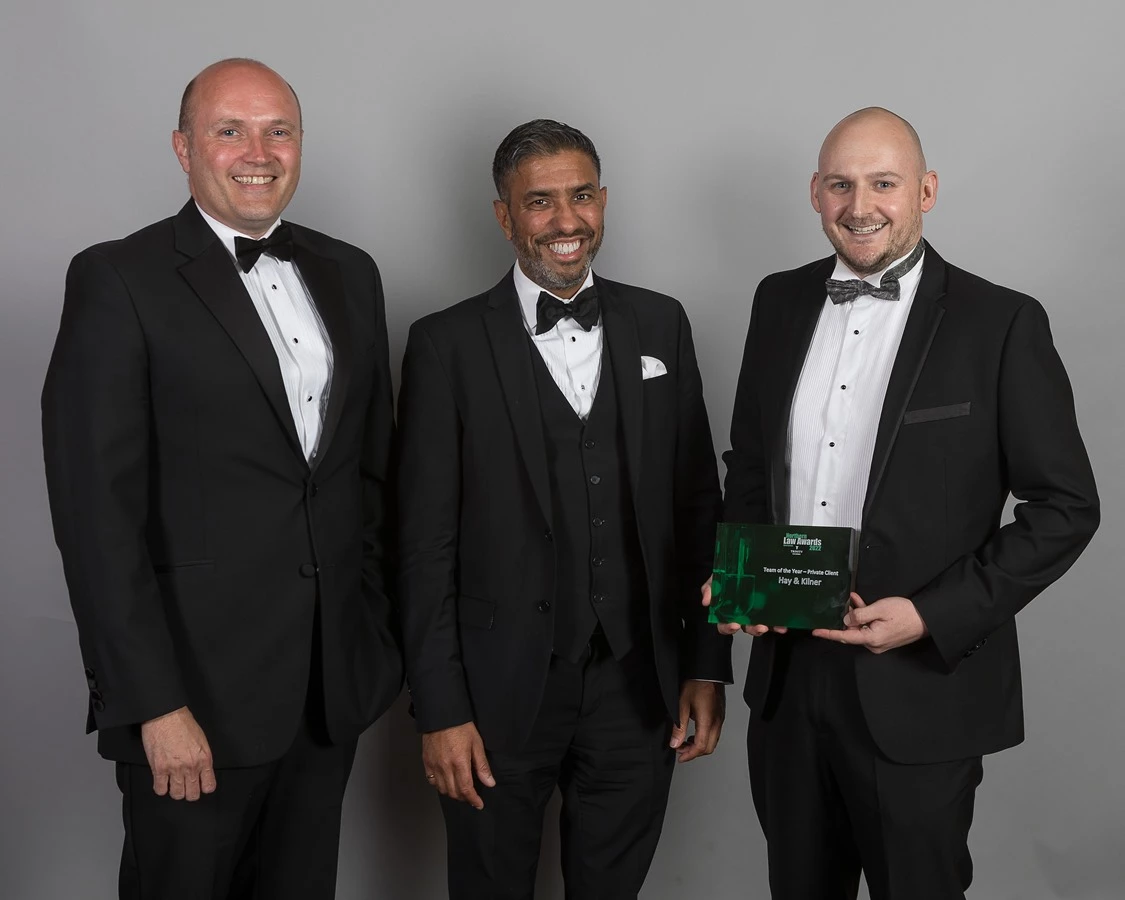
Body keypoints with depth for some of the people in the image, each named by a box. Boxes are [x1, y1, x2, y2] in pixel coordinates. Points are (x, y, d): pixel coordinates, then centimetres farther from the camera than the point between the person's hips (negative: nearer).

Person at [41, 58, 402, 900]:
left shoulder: (349, 273, 9)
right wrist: (153, 705, -16)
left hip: (335, 680, 5)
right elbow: (98, 510, -13)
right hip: (198, 687, -5)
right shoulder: (117, 281, -8)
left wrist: (384, 630, 10)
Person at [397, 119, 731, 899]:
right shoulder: (448, 344, -4)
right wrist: (440, 711, -8)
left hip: (637, 688, 3)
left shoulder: (660, 325, 5)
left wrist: (709, 662, 4)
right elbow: (428, 542, -6)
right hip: (501, 690, -2)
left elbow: (698, 505, 7)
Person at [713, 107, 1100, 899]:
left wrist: (933, 616, -17)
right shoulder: (781, 302, 5)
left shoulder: (1001, 324, -10)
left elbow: (1066, 507, -9)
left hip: (920, 690, -4)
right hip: (786, 674, 4)